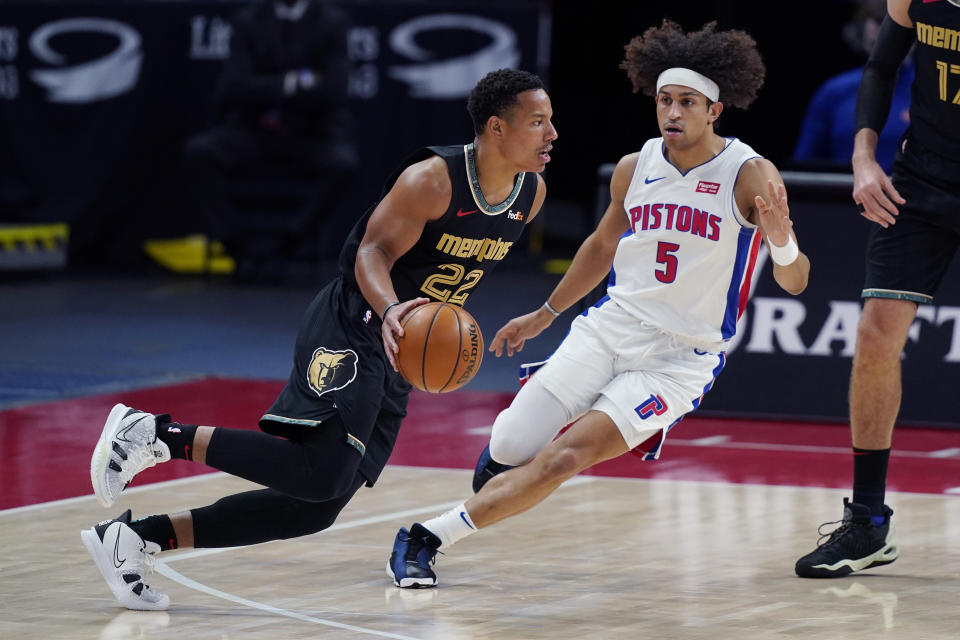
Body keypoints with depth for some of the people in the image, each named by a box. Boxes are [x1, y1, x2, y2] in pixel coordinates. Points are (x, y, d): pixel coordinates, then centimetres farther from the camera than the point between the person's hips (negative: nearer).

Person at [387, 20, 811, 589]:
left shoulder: (750, 176, -9)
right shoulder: (635, 168, 5)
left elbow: (794, 283, -12)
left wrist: (782, 243, -34)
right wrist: (545, 314, 30)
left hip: (681, 359, -4)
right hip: (611, 328, 4)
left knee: (563, 458, -21)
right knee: (506, 453, -6)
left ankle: (430, 537, -12)